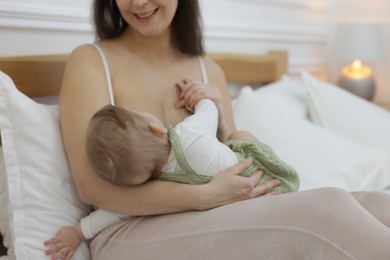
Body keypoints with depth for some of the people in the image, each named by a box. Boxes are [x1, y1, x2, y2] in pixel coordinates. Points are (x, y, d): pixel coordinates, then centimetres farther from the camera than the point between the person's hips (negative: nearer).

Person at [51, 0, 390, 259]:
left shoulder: (209, 72, 11)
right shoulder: (90, 61, -2)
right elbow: (92, 186, -12)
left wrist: (219, 118, -4)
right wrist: (208, 196, -19)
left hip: (214, 223, 5)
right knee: (328, 210, -24)